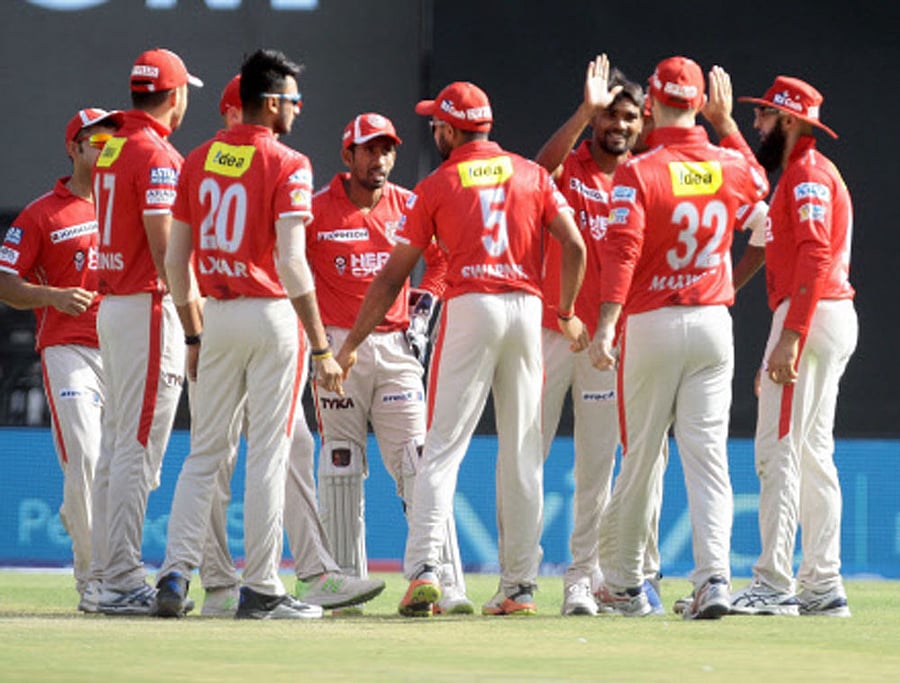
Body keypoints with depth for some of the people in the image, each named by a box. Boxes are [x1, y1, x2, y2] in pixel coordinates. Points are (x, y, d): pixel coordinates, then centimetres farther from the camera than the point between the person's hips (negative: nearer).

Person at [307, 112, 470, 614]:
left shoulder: (410, 208, 5)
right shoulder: (317, 210, -3)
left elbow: (443, 257, 20)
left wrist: (424, 305, 6)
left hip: (396, 347, 2)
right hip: (338, 346, -2)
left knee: (419, 465, -6)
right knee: (341, 468, 2)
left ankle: (447, 584, -10)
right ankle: (346, 583, 8)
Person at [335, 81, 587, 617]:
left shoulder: (436, 186, 5)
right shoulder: (531, 175, 12)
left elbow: (393, 276, 6)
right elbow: (574, 245, 2)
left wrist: (353, 343, 11)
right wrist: (568, 314, 15)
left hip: (469, 310, -3)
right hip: (528, 309, 3)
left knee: (443, 447, -3)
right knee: (522, 455, 8)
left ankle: (424, 568, -18)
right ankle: (520, 584, 8)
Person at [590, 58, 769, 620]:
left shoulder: (639, 173, -10)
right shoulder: (729, 166, 4)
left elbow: (622, 250, -22)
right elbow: (760, 183, 30)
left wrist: (607, 323, -28)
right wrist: (727, 122, 35)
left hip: (651, 324, -3)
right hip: (714, 323, 3)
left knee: (642, 457, 7)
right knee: (708, 455, -2)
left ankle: (624, 583, 19)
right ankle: (714, 577, -16)